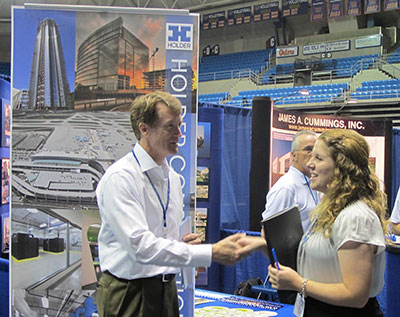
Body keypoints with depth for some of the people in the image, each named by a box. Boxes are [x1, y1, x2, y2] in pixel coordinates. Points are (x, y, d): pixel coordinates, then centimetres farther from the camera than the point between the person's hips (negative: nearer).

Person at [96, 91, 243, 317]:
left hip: (166, 289, 7)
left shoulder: (172, 177, 10)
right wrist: (212, 253, -27)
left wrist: (182, 245, -3)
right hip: (130, 295, -7)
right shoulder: (120, 178, -17)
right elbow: (140, 245, -26)